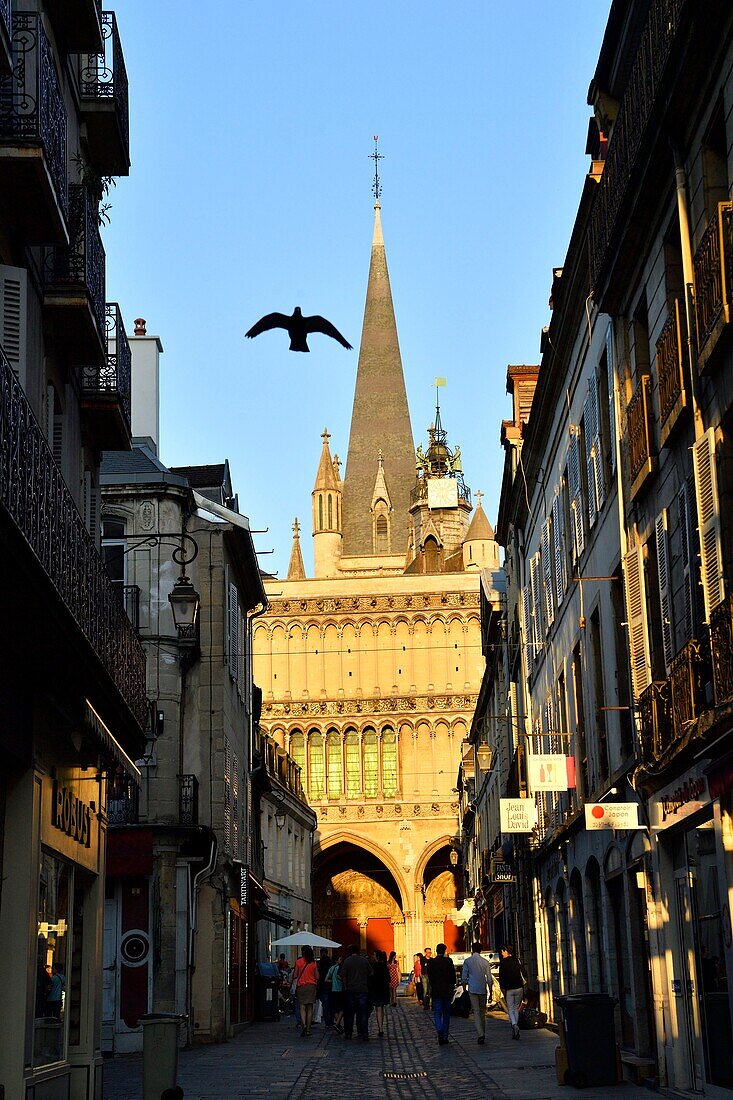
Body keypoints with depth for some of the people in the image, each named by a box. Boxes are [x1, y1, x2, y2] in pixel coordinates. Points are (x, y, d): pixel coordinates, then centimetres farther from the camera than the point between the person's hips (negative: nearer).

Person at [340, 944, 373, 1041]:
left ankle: (348, 1033, 13)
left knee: (349, 1013, 9)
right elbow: (370, 973, 10)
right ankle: (364, 1034, -4)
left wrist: (345, 987, 2)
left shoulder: (347, 961, -4)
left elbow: (343, 976, -7)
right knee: (363, 1013, 2)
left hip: (350, 990, -1)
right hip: (363, 989, 1)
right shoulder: (365, 960, 2)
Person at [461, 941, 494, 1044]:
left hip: (472, 989, -2)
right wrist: (490, 991, 8)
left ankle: (480, 1034, -18)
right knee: (482, 1012, 14)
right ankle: (483, 1034, 21)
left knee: (476, 1012, -3)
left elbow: (464, 977, -1)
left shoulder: (468, 961, -4)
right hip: (483, 990, 2)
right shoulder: (485, 962, 0)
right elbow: (489, 979, 0)